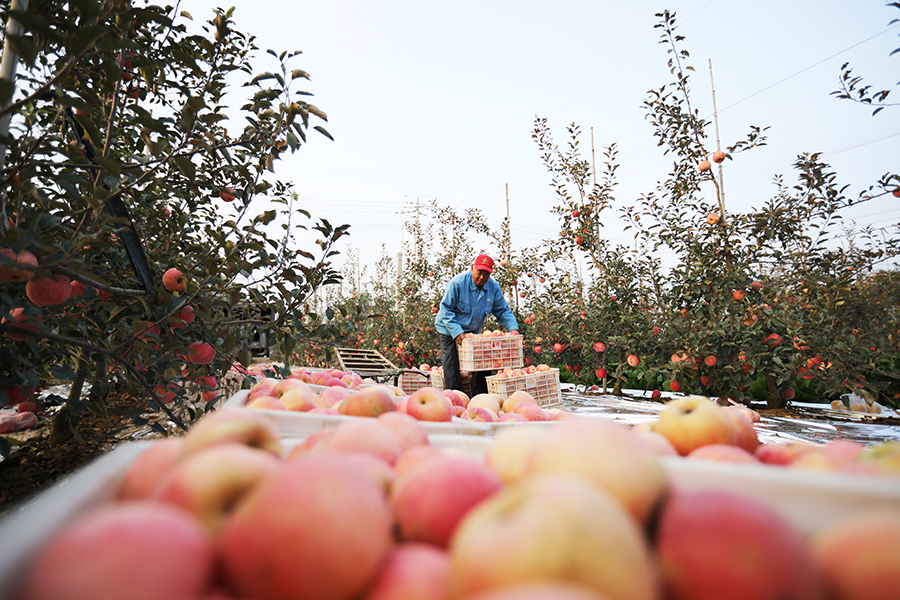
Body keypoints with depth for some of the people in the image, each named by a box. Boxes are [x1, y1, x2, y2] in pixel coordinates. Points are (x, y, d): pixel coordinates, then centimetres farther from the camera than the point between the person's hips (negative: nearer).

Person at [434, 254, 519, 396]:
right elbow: (446, 310, -21)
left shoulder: (493, 287, -7)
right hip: (450, 331, -5)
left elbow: (503, 311, 1)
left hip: (473, 331, 5)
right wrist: (456, 332, -31)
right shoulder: (457, 283, -22)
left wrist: (513, 328, -16)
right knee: (452, 368, -7)